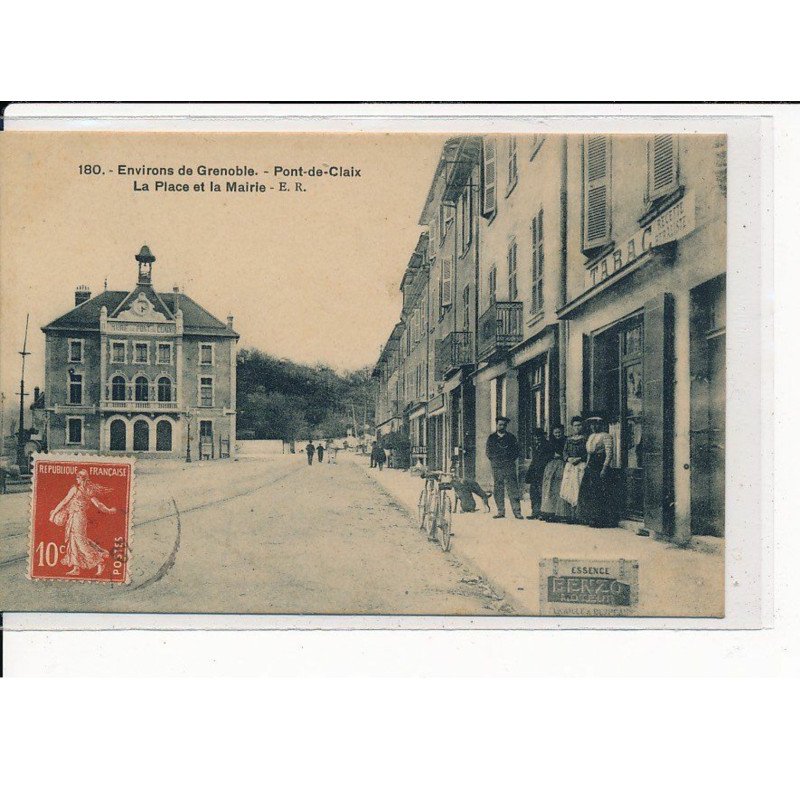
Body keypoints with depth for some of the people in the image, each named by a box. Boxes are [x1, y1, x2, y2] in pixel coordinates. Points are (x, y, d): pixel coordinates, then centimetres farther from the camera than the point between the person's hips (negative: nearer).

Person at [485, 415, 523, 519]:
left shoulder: (511, 437, 12)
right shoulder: (491, 438, 13)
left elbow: (516, 452, 12)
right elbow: (488, 452, 13)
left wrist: (510, 459, -1)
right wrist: (495, 460, 1)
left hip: (509, 467, -1)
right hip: (496, 467, 1)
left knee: (513, 489, -7)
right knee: (498, 490, 0)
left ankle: (517, 512, -8)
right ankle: (500, 512, 5)